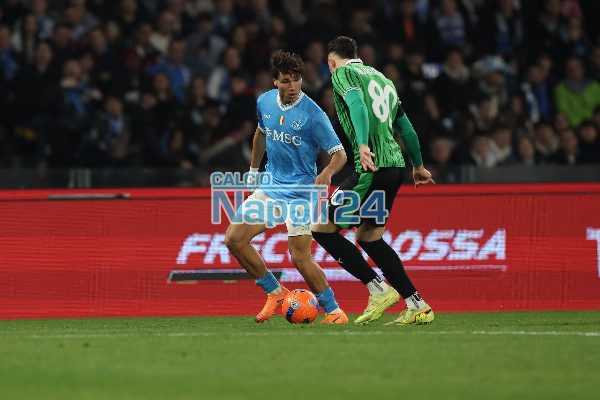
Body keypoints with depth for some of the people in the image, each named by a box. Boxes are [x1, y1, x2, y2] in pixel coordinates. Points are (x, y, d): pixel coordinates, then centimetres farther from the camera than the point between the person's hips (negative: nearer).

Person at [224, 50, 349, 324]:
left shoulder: (312, 114, -17)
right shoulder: (265, 102, 1)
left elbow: (340, 154, -15)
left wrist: (327, 173, -36)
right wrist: (253, 170, 27)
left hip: (300, 189, -6)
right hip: (270, 186, 7)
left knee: (300, 257, -14)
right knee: (234, 239, -1)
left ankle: (334, 312, 1)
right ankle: (275, 292, 14)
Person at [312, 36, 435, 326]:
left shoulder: (342, 73, 1)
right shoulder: (381, 78, 24)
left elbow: (357, 103, -20)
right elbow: (406, 128, 29)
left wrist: (363, 144, -34)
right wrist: (418, 166, 41)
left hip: (372, 167, -8)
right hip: (394, 165, 8)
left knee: (322, 228, -4)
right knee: (368, 238, 18)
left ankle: (379, 291, -8)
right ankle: (417, 306, 13)